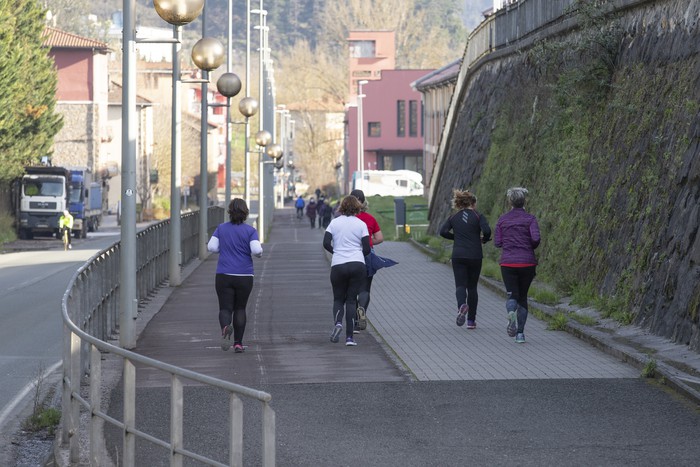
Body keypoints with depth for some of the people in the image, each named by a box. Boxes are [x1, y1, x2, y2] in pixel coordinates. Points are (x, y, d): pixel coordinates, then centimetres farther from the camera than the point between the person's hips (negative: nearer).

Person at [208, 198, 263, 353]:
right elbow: (256, 250, -15)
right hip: (244, 276, 0)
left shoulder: (221, 228, 2)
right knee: (240, 308, 15)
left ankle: (225, 327, -32)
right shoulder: (250, 230, -4)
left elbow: (211, 247, -3)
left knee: (225, 308, 1)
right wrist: (260, 252, 7)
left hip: (224, 276, 0)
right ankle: (238, 343, 12)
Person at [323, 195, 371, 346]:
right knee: (351, 299, 5)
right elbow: (367, 249, -3)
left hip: (338, 266, 1)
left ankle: (337, 322, -15)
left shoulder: (334, 222, 4)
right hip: (358, 265, 0)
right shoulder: (361, 224, 1)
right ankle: (349, 337, -2)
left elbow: (326, 243, -4)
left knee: (338, 298, 15)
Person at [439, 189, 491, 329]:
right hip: (475, 256, -1)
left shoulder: (454, 217, 7)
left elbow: (443, 231, -2)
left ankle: (462, 305, -35)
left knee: (460, 285, -1)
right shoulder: (478, 216, -2)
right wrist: (484, 239, 4)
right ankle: (471, 320, 13)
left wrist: (456, 237, 13)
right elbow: (487, 231, -17)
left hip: (458, 256, 1)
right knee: (472, 287, 11)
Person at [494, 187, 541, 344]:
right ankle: (520, 333, 10)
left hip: (508, 263, 0)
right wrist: (531, 247, 6)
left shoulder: (502, 219, 4)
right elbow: (536, 238, -16)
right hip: (527, 262, 0)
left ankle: (511, 313, -33)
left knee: (512, 296, 4)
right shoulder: (530, 219, -2)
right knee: (523, 296, 15)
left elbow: (497, 242, 2)